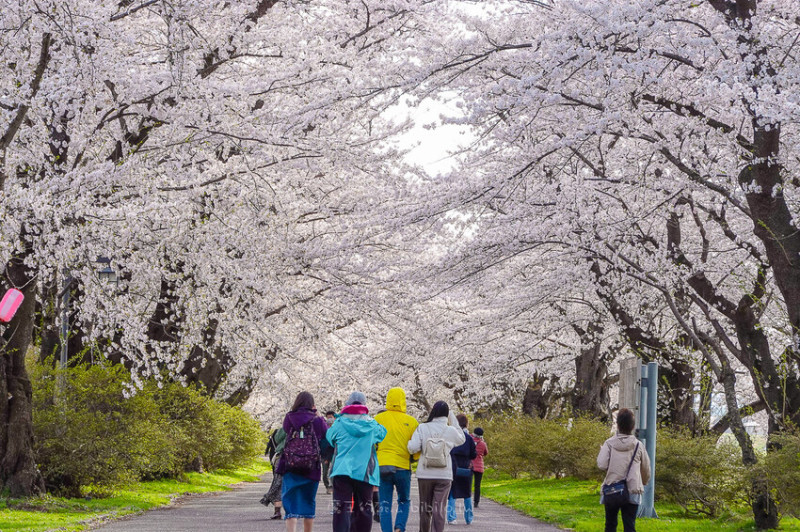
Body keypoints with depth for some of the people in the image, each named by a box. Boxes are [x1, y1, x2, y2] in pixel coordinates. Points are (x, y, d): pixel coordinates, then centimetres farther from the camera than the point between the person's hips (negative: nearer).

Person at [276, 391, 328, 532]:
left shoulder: (289, 419, -2)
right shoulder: (318, 421, -4)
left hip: (290, 468, 0)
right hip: (312, 469, 0)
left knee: (291, 504, -2)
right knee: (309, 503, 16)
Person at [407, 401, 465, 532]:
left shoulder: (422, 428, -6)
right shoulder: (451, 430, -5)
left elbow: (412, 448, -13)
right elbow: (462, 439, 16)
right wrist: (453, 419, 13)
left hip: (424, 474, 1)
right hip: (444, 476, -1)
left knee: (425, 507, 14)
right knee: (439, 508, -3)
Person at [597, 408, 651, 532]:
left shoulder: (609, 443, -3)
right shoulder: (638, 446, 1)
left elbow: (601, 464, -11)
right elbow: (646, 469, 12)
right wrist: (644, 482, 32)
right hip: (632, 493, 0)